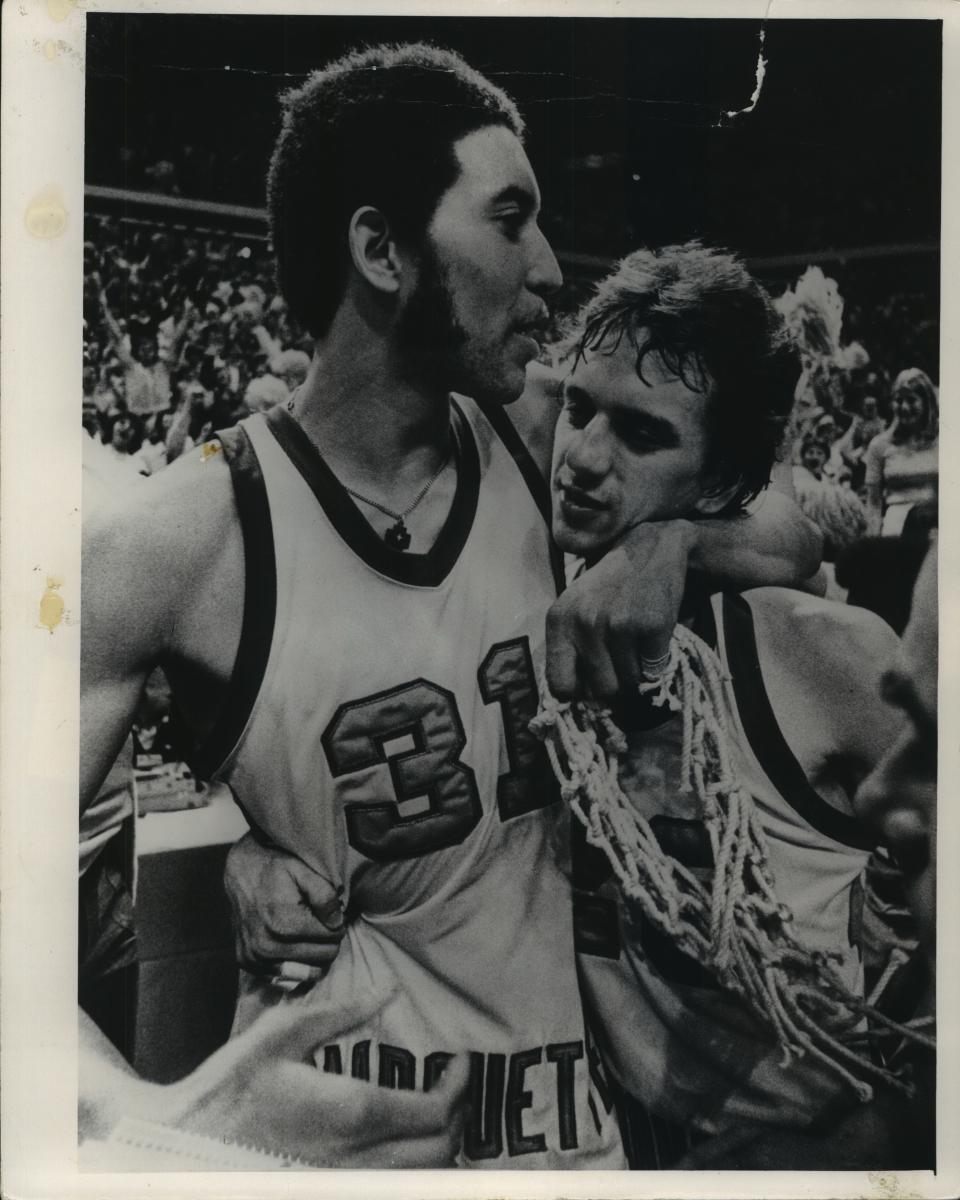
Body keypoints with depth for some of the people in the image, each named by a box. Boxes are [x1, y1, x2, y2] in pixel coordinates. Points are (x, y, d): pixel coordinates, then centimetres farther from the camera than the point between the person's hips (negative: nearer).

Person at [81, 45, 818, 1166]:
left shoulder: (540, 446, -5)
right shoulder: (182, 536, -18)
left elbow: (807, 522, 6)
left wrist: (673, 546, -15)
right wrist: (156, 1114, -37)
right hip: (334, 1109, -4)